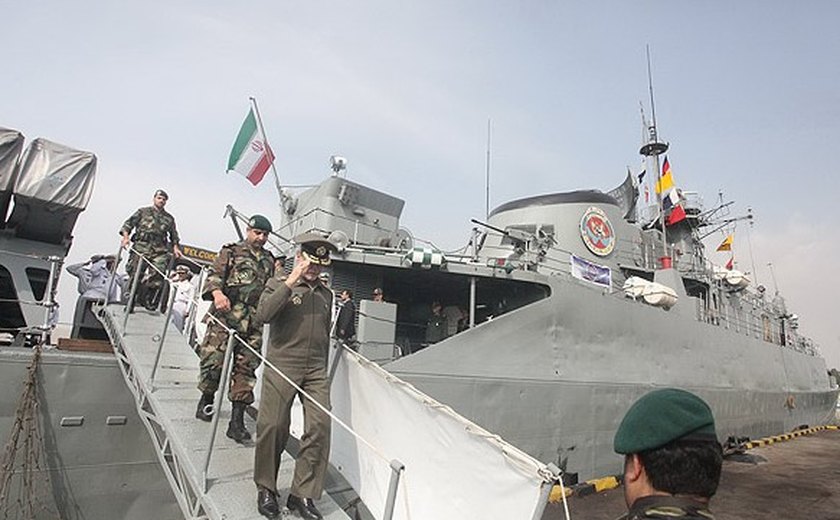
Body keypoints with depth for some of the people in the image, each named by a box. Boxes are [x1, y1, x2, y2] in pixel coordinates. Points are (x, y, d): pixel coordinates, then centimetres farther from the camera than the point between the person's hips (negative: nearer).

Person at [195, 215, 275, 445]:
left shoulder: (269, 260, 21)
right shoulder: (231, 251, 7)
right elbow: (214, 275, -4)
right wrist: (217, 293, -22)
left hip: (253, 322, 4)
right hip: (225, 315, -3)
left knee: (246, 368, 0)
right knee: (214, 360, -2)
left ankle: (237, 421, 4)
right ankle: (206, 400, 28)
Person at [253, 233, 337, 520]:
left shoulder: (326, 294, 17)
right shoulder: (278, 284, 4)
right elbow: (263, 314, -15)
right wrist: (291, 282, -16)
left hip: (315, 370, 4)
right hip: (281, 366, -4)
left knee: (320, 427, -6)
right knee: (273, 426, -2)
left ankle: (303, 494, 8)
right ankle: (266, 489, 22)